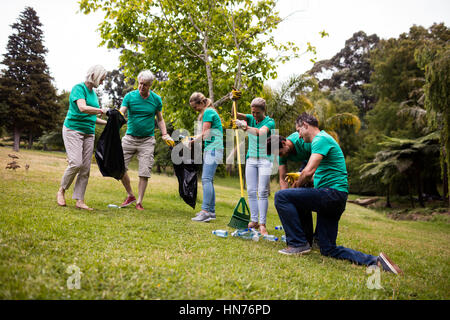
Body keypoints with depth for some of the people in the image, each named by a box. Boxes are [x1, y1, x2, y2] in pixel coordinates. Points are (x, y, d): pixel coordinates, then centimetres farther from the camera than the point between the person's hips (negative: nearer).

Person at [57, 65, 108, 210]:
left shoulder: (93, 93, 18)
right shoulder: (79, 88, -6)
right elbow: (82, 108, -24)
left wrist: (108, 123, 15)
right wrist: (102, 111, -25)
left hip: (88, 133, 7)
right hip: (73, 130, -7)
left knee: (86, 168, 0)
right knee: (76, 163, -17)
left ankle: (79, 201, 4)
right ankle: (61, 191, 7)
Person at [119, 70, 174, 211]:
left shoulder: (156, 99, 2)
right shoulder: (130, 96, -1)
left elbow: (160, 119, 12)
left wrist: (165, 135, -3)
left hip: (147, 141, 0)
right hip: (129, 138, 1)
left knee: (144, 173, -4)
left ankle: (139, 202, 10)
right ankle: (130, 195, 17)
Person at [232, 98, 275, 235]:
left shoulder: (270, 122, -6)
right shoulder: (250, 118, 9)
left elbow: (261, 132, -26)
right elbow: (234, 114, -4)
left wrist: (245, 127, -41)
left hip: (265, 160, -4)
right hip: (251, 159, 5)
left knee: (262, 192, -9)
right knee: (251, 191, 3)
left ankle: (262, 224, -6)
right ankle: (254, 221, 10)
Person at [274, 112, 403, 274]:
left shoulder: (321, 139, -10)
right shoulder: (322, 139, 23)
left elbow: (309, 171, -22)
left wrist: (296, 185, -6)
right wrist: (299, 177, 22)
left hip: (332, 193, -10)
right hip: (334, 199, 10)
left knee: (281, 197, -17)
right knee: (329, 249, 10)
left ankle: (298, 244, -13)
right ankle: (375, 261, 3)